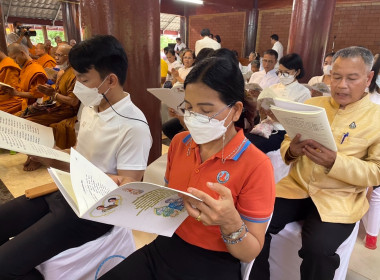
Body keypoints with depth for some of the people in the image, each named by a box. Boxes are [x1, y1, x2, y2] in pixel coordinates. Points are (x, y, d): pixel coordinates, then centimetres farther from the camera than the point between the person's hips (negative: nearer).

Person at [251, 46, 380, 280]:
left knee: (318, 249, -26)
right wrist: (292, 150, -13)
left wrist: (335, 162, -23)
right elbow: (285, 144, 12)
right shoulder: (311, 104, 10)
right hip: (296, 187, 3)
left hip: (339, 199, -2)